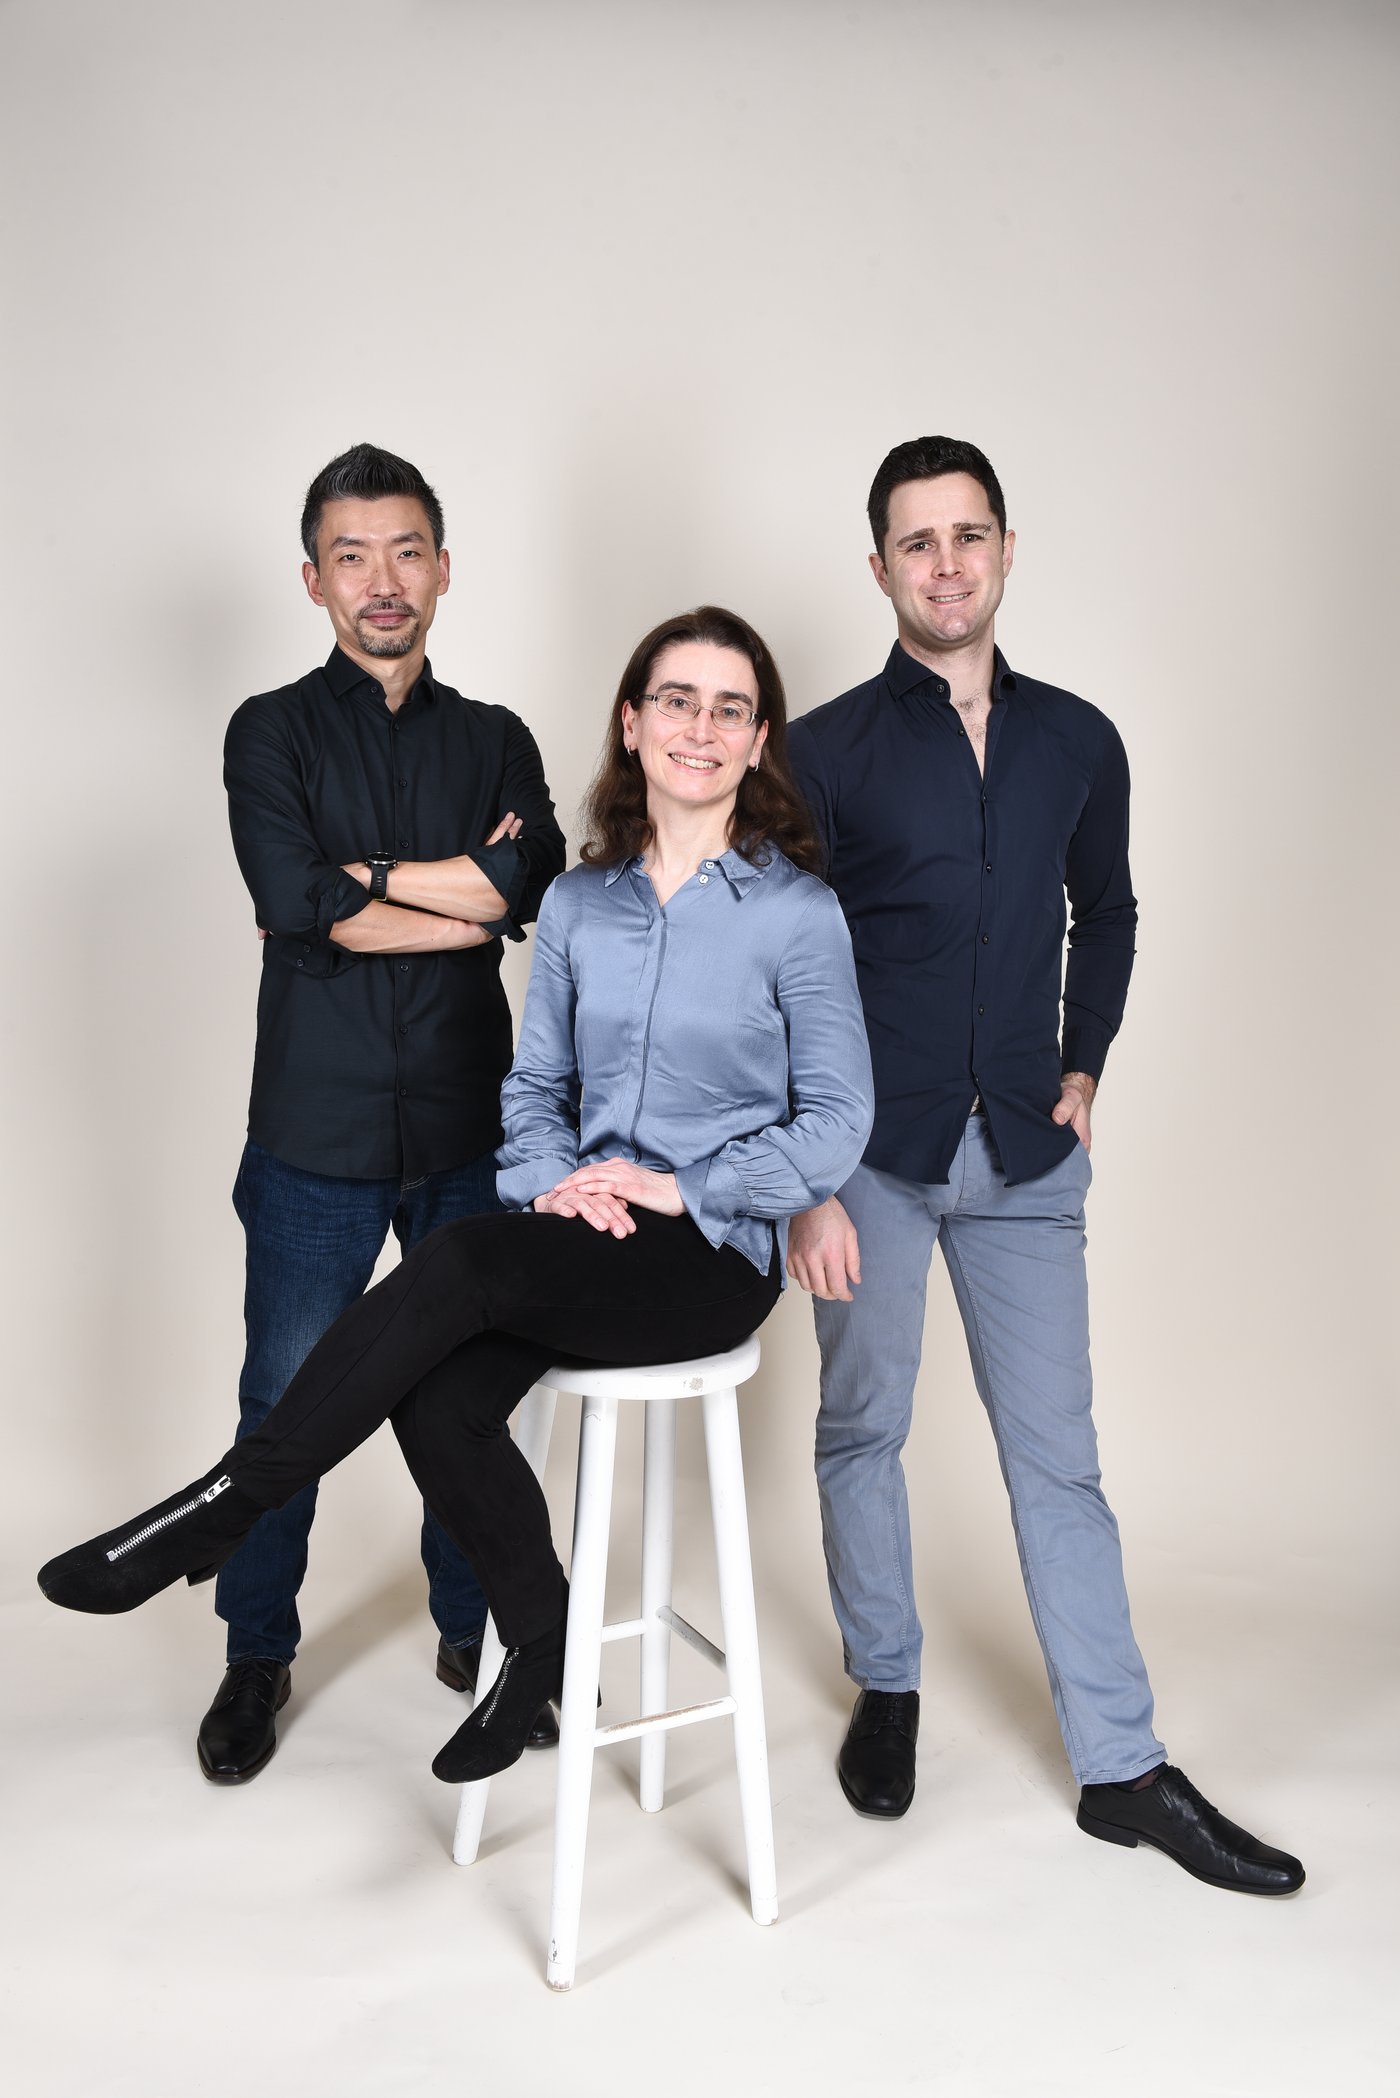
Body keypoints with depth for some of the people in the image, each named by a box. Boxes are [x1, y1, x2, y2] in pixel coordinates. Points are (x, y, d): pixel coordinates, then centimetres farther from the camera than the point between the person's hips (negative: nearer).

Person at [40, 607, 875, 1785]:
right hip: (585, 1236, 4)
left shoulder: (799, 912, -4)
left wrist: (676, 1185, -13)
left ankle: (220, 1511, -11)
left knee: (459, 1261, -28)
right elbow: (534, 1087, 15)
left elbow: (837, 1127, -5)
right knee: (439, 1402, -24)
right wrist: (556, 1181, -6)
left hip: (715, 1255, -4)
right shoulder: (579, 903, 10)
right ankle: (541, 1643, 2)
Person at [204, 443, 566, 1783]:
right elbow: (295, 904, -15)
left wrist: (357, 878, -11)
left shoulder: (495, 740, 10)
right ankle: (258, 1656, 28)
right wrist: (469, 900, -10)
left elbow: (535, 885, -10)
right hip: (317, 1131, -2)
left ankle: (474, 1632, 32)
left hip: (469, 1127, 2)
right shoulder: (274, 732, 2)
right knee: (285, 1399, 7)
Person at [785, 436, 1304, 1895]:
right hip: (871, 1149, -2)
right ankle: (887, 1689, 33)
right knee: (862, 1429, 11)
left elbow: (1106, 917, 22)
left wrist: (1081, 1068, 10)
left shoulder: (1077, 743, 7)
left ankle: (1121, 1767, 17)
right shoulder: (827, 751, -3)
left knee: (1056, 1452, 7)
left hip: (1025, 1153, 2)